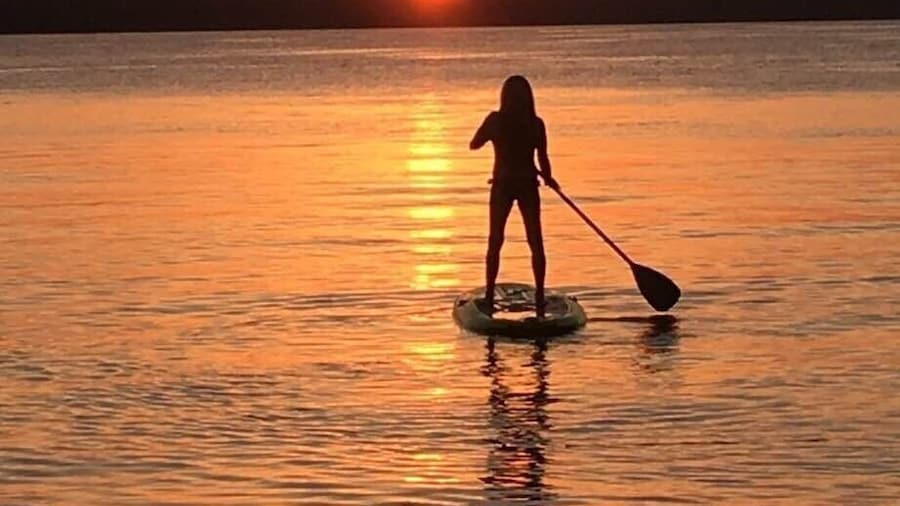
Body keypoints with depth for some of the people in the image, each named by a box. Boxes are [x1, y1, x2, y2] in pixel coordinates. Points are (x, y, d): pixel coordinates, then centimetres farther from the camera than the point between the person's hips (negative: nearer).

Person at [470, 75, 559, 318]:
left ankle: (489, 296, 9)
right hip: (527, 186, 0)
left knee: (495, 242, 10)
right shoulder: (536, 124, -6)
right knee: (535, 242, 8)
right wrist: (548, 178, 14)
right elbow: (543, 159, -4)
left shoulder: (495, 120, -6)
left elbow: (474, 145, 6)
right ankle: (539, 297, 5)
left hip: (502, 185, 0)